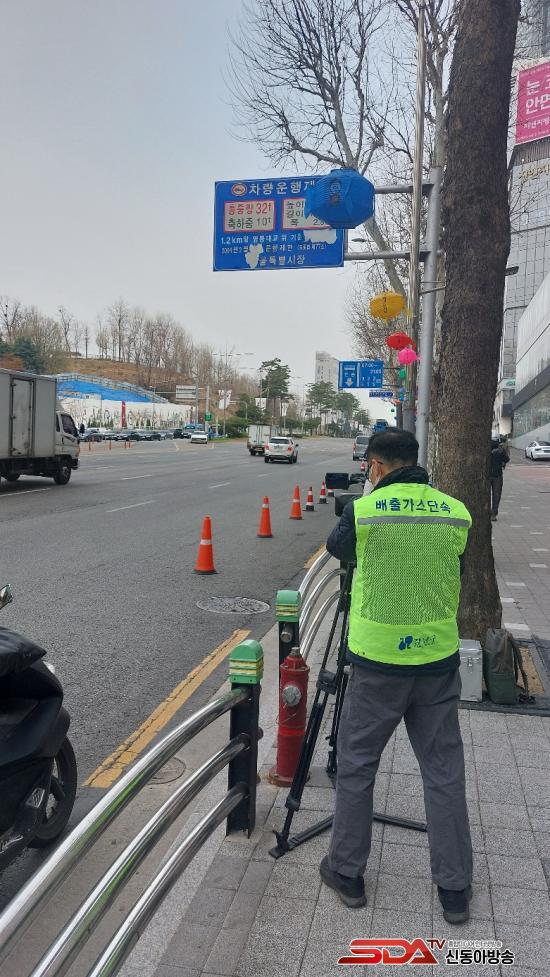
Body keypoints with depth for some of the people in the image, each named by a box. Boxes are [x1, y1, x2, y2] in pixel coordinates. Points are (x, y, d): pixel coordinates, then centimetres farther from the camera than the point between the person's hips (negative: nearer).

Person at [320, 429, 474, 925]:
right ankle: (455, 889, 23)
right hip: (439, 660, 3)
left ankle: (347, 872, 26)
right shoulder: (457, 513, -1)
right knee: (445, 771, 14)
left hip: (378, 661, -3)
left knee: (356, 765, 14)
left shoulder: (363, 510, -10)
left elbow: (337, 548, 10)